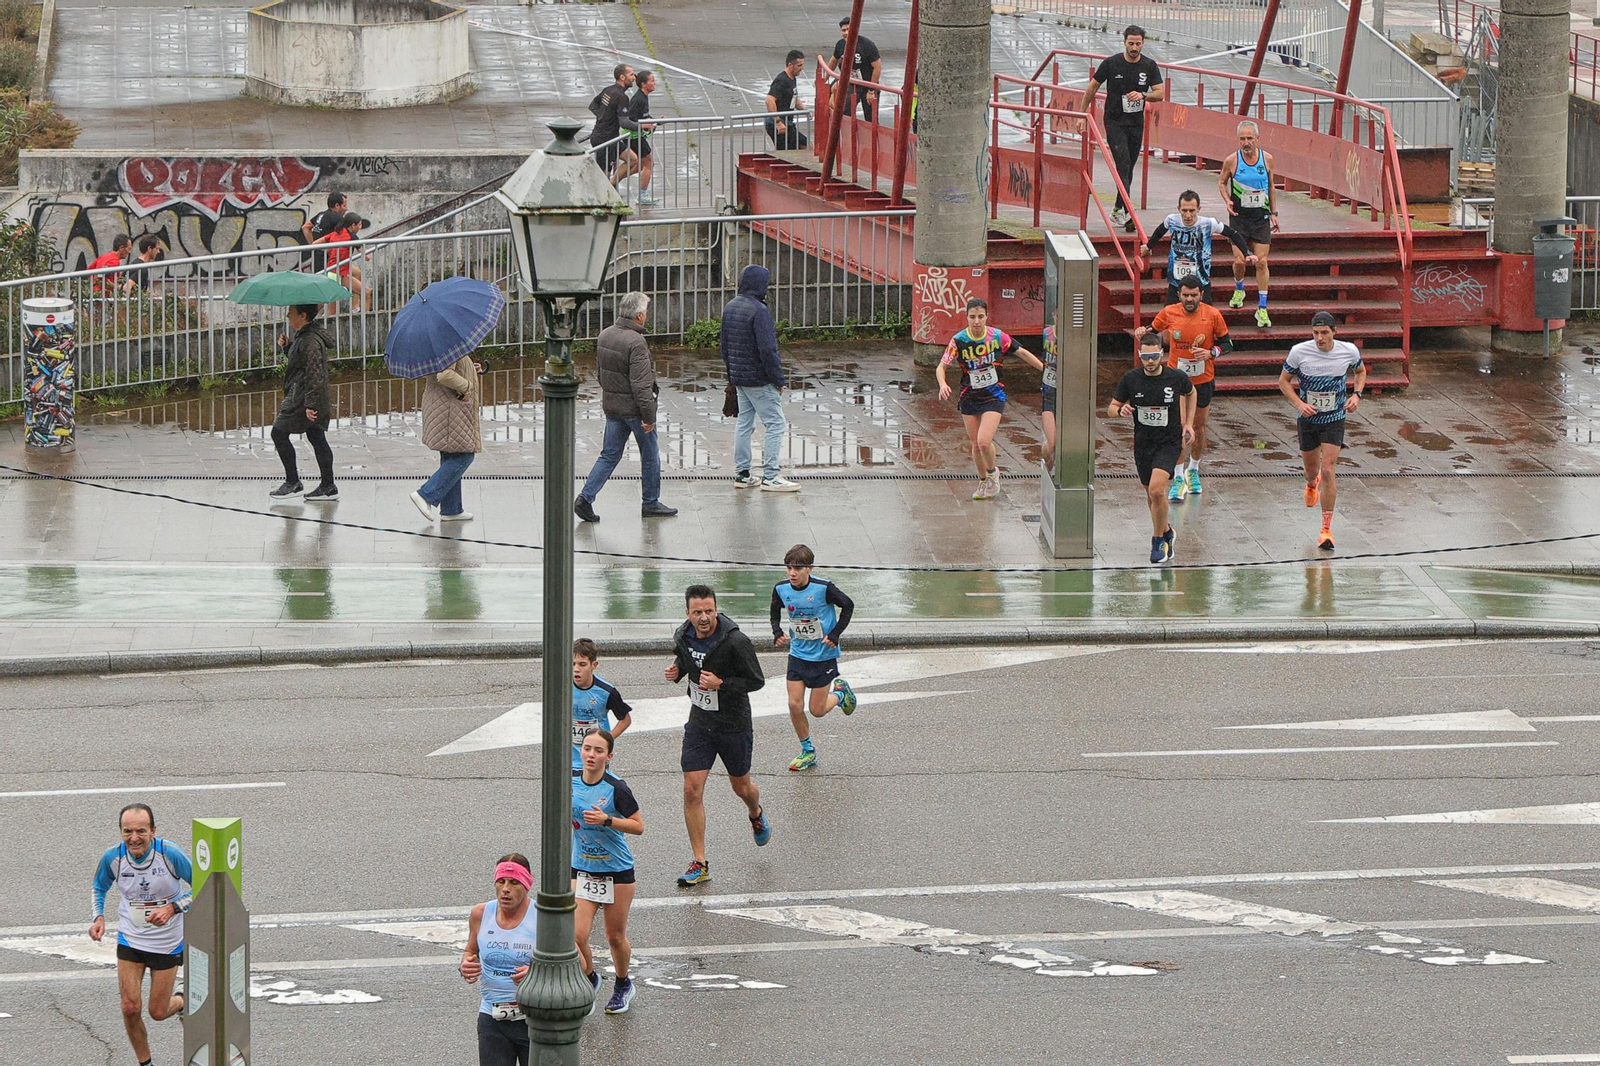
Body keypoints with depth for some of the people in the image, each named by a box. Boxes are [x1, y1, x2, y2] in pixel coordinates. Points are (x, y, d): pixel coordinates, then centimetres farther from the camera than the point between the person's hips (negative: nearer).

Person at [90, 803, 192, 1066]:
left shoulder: (171, 854, -23)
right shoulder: (113, 857, -14)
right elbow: (100, 887, 8)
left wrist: (171, 908, -26)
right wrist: (98, 917, -10)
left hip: (168, 943, -2)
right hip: (130, 940, 2)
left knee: (158, 1012, 5)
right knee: (130, 1008, -5)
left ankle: (182, 1002, 42)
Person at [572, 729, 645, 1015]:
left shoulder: (616, 788, -17)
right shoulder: (570, 780, -4)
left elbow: (638, 826, -13)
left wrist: (606, 820, -25)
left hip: (617, 872, -3)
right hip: (581, 870, 3)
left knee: (615, 937, 11)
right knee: (575, 936, -8)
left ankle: (623, 985, 38)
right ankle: (590, 979, 21)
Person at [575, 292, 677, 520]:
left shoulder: (605, 336, 3)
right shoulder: (635, 343, -22)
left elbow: (599, 372, 15)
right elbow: (640, 384, -24)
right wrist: (649, 415, -19)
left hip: (611, 405, 7)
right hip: (634, 407, -7)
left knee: (610, 455, 12)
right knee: (650, 455, 10)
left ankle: (586, 497, 0)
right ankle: (651, 503, 20)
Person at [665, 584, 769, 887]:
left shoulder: (736, 641, -23)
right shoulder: (684, 636, -7)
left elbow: (756, 680, -14)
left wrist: (721, 684, -28)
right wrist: (677, 670, -7)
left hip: (734, 725, -3)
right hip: (699, 723, 3)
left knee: (741, 787, 17)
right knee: (692, 790, -7)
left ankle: (756, 814, 56)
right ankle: (700, 865, 1)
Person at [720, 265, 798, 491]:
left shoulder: (730, 308, 8)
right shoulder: (758, 311, -20)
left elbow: (725, 345, 16)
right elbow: (767, 350, -22)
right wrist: (779, 379, -14)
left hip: (739, 377, 9)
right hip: (759, 379, -9)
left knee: (744, 423, 15)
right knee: (776, 424, -3)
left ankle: (741, 473, 18)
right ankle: (771, 476, -5)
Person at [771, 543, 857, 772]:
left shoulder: (824, 589, -22)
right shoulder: (781, 589, -10)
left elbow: (848, 605, -7)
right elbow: (776, 612, 12)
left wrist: (835, 634, -12)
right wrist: (778, 633, -5)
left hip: (823, 656, -4)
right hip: (798, 655, 4)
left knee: (817, 710, 1)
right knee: (795, 705, -3)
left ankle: (840, 693, 35)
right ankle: (808, 751, 17)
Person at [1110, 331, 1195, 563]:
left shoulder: (1177, 378, -10)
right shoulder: (1131, 379, -8)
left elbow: (1190, 393, 14)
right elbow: (1111, 408, 1)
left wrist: (1188, 423, 9)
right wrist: (1120, 411, -22)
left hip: (1169, 442, -3)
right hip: (1143, 444, 3)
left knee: (1156, 490, -21)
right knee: (1152, 495, 14)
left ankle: (1158, 540, -3)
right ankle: (1166, 532, 41)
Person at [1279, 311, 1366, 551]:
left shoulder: (1349, 351, -12)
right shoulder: (1299, 352, -15)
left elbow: (1360, 371, 11)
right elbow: (1284, 381, -2)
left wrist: (1356, 394, -7)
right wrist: (1299, 404, -17)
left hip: (1334, 419, -1)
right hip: (1308, 418, 1)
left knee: (1328, 471, -13)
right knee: (1312, 469, 16)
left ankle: (1326, 529, -7)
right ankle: (1312, 484, 57)